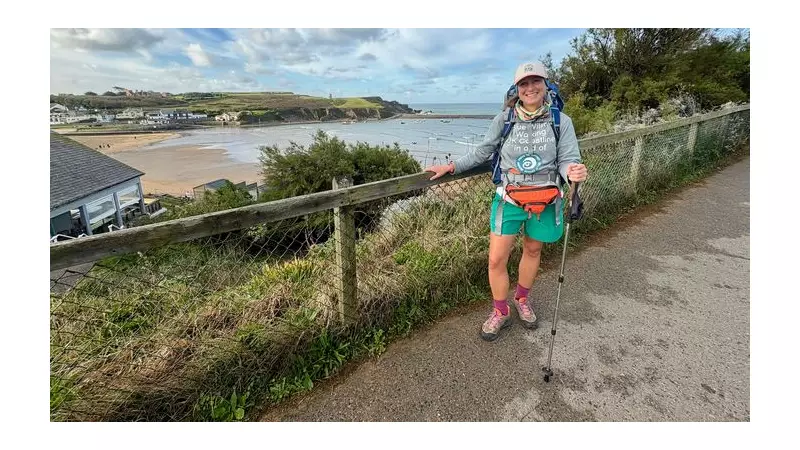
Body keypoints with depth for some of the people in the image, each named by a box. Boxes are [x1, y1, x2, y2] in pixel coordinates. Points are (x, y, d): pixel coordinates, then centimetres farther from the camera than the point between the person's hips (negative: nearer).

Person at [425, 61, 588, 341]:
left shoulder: (561, 121, -5)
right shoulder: (504, 119, -4)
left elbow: (567, 159, -7)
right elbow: (483, 151, 5)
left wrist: (573, 172, -31)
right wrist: (451, 166, 0)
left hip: (546, 201, 1)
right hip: (509, 200, -1)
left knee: (532, 251, 20)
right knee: (496, 259, -2)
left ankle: (522, 300, 47)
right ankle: (500, 312, 24)